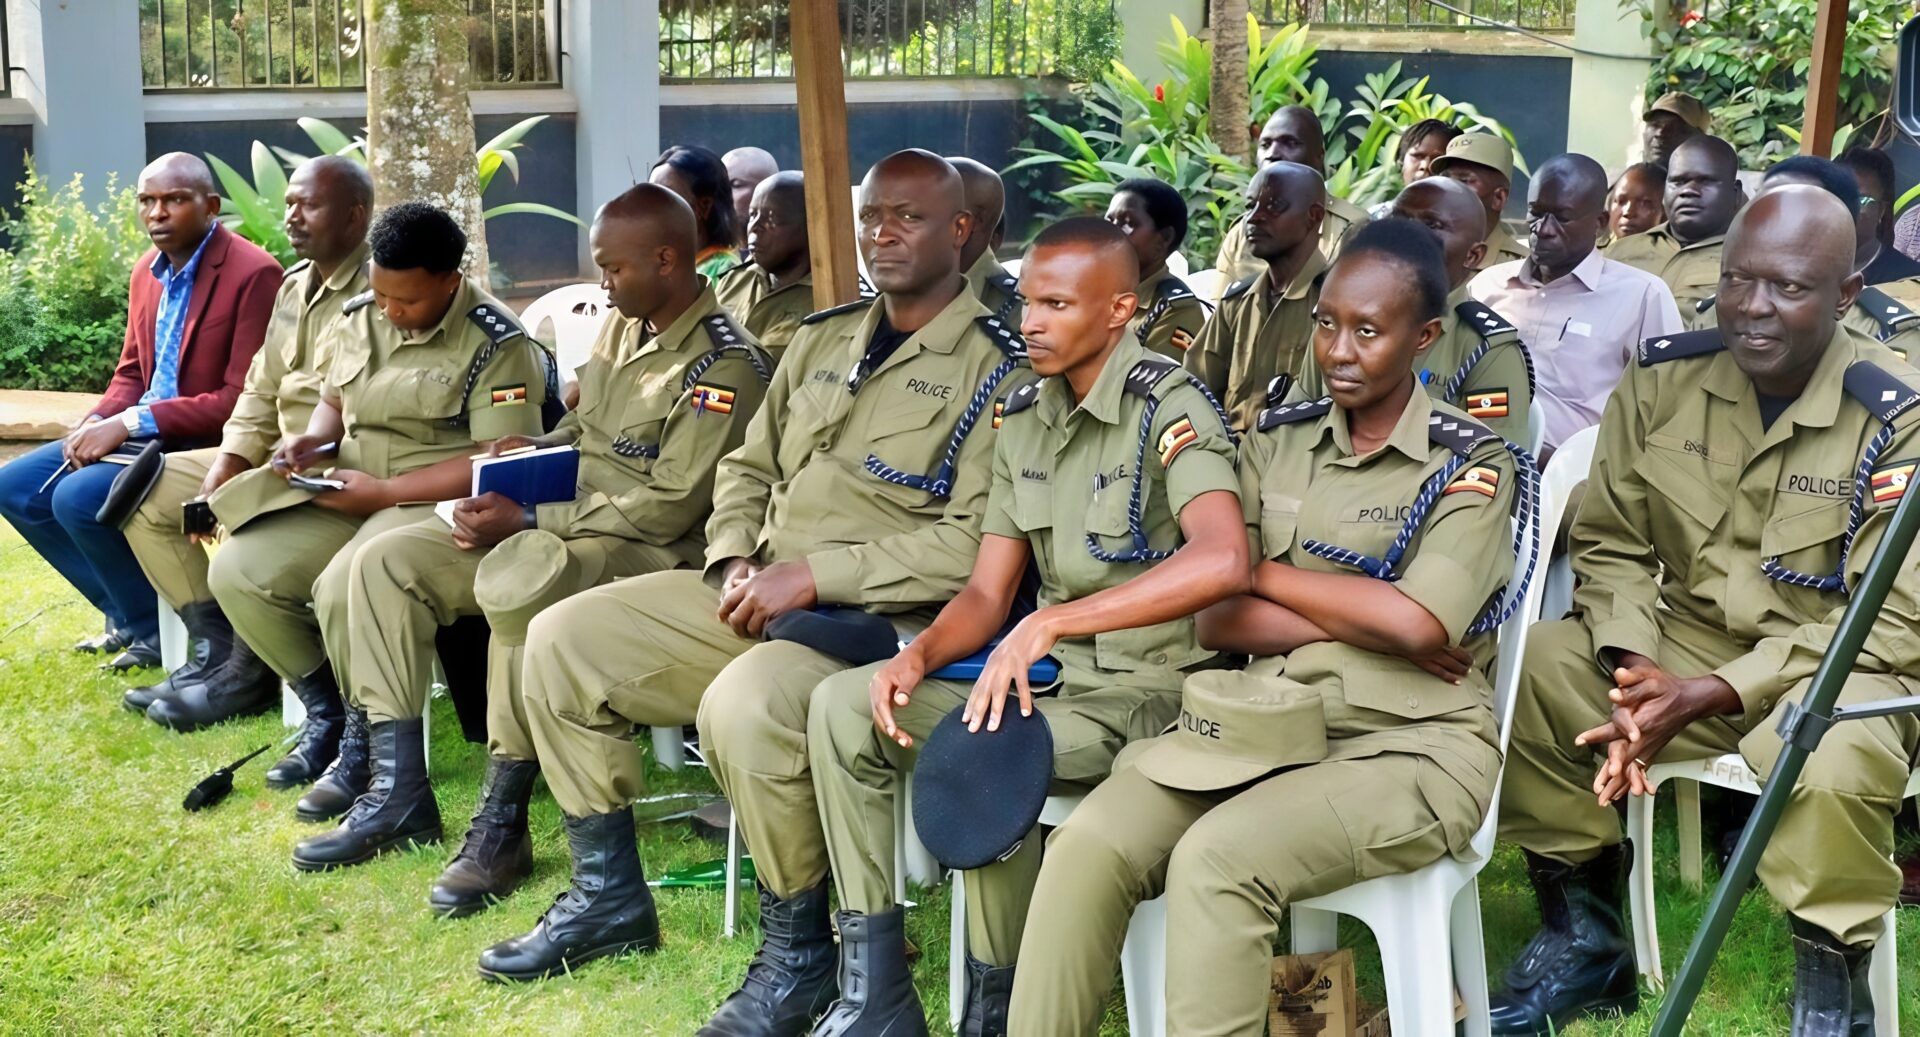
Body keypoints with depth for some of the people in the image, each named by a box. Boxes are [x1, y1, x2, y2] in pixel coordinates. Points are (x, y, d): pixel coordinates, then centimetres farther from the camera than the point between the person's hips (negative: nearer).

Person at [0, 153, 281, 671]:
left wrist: (133, 422, -23)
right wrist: (99, 420, -5)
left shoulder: (253, 274, -18)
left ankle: (160, 626, -4)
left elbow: (242, 400, -22)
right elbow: (132, 372, 17)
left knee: (77, 497, -25)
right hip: (144, 434, 9)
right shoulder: (147, 271, 8)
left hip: (210, 446, -9)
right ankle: (128, 611, 13)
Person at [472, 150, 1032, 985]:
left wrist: (814, 574, -19)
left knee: (744, 704, -36)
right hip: (758, 597, 8)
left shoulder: (994, 370, -8)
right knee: (562, 641, -1)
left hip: (877, 618, -8)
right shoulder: (822, 338, 16)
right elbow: (747, 469, 21)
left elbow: (974, 543, -19)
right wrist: (736, 562, 0)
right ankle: (609, 896, 10)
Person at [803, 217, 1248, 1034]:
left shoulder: (1169, 409, -16)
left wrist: (1048, 622, -37)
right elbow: (987, 592, 9)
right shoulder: (1023, 422, 8)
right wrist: (920, 656, -13)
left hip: (1154, 690, -8)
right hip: (1054, 679, 8)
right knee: (843, 705, -7)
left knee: (979, 744, -33)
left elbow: (1222, 561, -36)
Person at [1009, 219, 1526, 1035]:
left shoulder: (1471, 463, -2)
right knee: (1086, 846, -21)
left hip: (1409, 744, -4)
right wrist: (1369, 620, -10)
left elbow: (1420, 623, -18)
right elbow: (1215, 617, 2)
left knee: (1216, 859, -31)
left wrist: (1265, 572, -5)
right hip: (1265, 721, 4)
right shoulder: (1275, 440, 10)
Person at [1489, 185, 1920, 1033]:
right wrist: (1634, 669, -18)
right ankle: (1585, 938, 1)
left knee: (1835, 762, -39)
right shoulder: (1663, 377, -4)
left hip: (1836, 665, -4)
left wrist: (1709, 695, -25)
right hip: (1683, 640, 4)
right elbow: (1611, 545, 2)